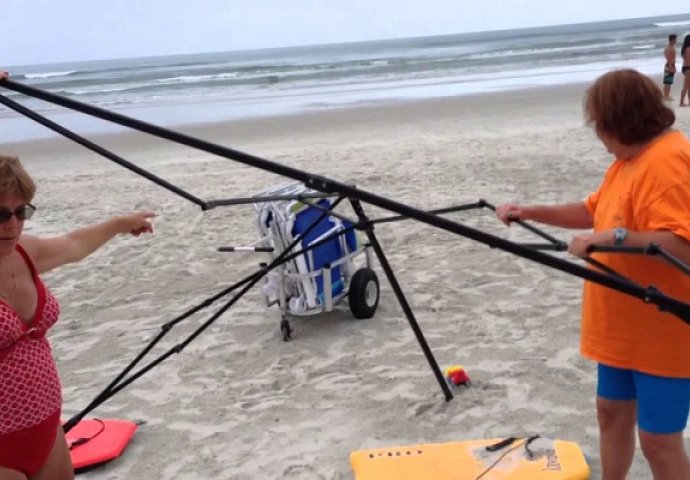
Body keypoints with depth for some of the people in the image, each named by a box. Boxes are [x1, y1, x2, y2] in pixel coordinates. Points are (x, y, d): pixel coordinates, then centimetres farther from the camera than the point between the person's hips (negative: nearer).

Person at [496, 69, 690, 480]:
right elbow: (593, 212, 18)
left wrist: (616, 236, -38)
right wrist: (531, 212, 9)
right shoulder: (629, 159, 9)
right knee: (612, 412, 20)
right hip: (623, 326, 10)